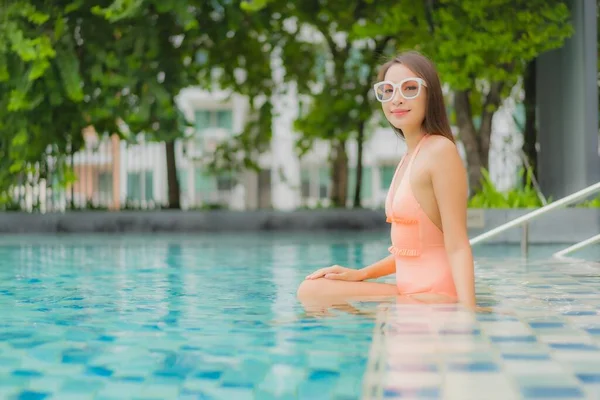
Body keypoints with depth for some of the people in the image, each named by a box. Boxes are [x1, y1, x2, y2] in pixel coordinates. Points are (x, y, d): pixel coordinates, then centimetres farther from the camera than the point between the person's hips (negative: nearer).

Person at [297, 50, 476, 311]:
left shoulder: (440, 150, -12)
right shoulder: (410, 156, 15)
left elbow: (457, 246, -17)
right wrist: (361, 274, 12)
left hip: (434, 297, -9)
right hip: (411, 293, 9)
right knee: (311, 291, 8)